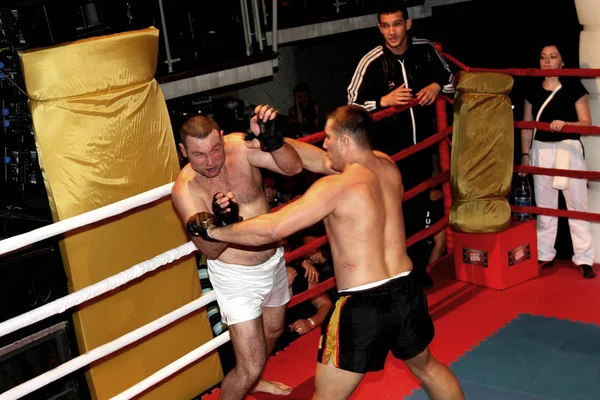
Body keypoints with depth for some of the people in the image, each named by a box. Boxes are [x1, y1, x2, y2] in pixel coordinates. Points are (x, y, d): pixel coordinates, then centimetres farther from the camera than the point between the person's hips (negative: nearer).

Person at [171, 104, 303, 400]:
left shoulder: (240, 146, -17)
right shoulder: (185, 189, -24)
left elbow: (293, 167, -23)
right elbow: (210, 250, -27)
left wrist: (272, 139, -42)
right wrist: (219, 221, -47)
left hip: (273, 260, 5)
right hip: (237, 276, -5)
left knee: (273, 330, 30)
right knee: (250, 366, -6)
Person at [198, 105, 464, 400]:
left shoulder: (336, 187, -18)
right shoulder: (387, 166, 3)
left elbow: (269, 229, -20)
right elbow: (319, 160, 13)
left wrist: (212, 230, -7)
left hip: (363, 306, -7)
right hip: (406, 291, 7)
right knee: (427, 367, 32)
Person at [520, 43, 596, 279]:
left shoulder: (574, 88, -1)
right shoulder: (533, 91, 9)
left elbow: (586, 123, -4)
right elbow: (527, 127, 12)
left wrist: (564, 124, -21)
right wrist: (525, 154, 6)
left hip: (569, 149, -3)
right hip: (541, 150, 3)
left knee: (577, 204, -2)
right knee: (544, 205, 9)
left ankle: (584, 259, 4)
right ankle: (544, 255, 18)